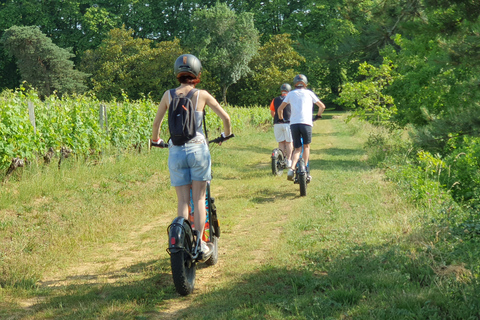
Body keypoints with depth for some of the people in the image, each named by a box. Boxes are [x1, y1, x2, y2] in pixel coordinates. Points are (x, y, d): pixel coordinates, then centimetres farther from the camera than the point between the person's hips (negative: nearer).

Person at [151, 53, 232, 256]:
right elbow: (225, 117, 3)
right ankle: (200, 243, 5)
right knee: (199, 198, 7)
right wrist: (226, 134, 23)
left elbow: (156, 123, 9)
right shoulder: (202, 95, -2)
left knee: (182, 200, 7)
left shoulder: (168, 95, 2)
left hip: (176, 151, 1)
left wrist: (155, 140, 29)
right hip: (198, 149, -1)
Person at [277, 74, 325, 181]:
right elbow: (322, 106, 19)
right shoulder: (309, 93, 14)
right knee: (306, 146, 17)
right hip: (306, 122, -1)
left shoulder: (291, 94, 17)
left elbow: (280, 109, 14)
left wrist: (281, 119, 31)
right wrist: (318, 115, 37)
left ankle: (292, 168, -13)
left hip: (293, 123, 1)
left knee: (297, 149, 10)